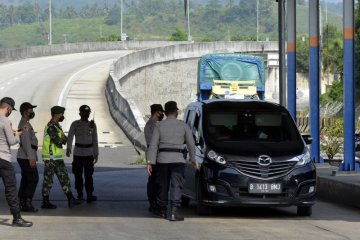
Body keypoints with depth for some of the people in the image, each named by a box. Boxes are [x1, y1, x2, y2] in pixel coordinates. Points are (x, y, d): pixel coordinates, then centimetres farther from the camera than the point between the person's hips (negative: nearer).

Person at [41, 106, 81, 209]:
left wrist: (62, 139, -9)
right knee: (48, 180, -1)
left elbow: (64, 140, 13)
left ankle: (71, 200, 10)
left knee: (64, 178, 8)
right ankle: (45, 202, 5)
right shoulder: (51, 127, -17)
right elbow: (59, 142, -22)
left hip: (58, 158, 10)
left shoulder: (56, 126, 14)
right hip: (50, 158, -10)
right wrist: (62, 138, -2)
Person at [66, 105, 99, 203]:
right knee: (78, 175, 5)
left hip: (89, 153, 0)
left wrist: (96, 154, 8)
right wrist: (68, 148, -28)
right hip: (77, 153, 0)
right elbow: (70, 137, -12)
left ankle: (89, 195, -9)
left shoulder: (92, 125, 6)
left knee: (88, 175, -8)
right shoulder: (75, 124, -1)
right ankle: (80, 195, 15)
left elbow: (95, 140, 10)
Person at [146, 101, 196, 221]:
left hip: (162, 158, 2)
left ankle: (162, 210, 24)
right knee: (176, 185, -6)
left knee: (163, 185, 15)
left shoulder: (159, 125, 3)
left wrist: (150, 162, -3)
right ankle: (173, 211, -18)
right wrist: (192, 158, 22)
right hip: (178, 159, -2)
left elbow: (153, 145, -2)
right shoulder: (183, 125, 2)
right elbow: (191, 144, 7)